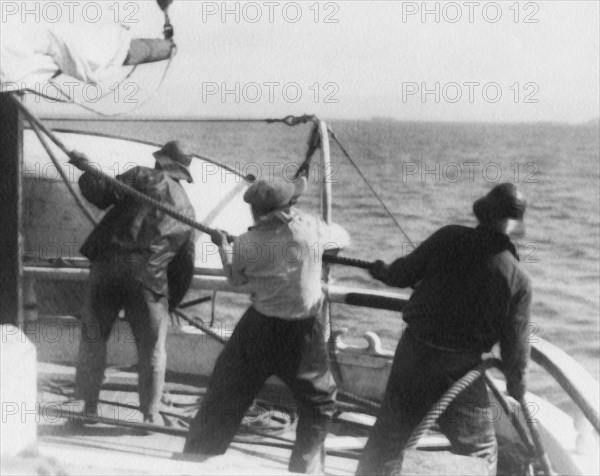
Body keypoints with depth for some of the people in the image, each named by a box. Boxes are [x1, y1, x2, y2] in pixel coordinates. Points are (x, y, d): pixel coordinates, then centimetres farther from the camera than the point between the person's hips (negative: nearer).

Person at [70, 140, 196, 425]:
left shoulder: (142, 177, 6)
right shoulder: (186, 208, 17)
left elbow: (102, 195, -5)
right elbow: (185, 265, 18)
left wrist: (86, 170, 11)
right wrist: (172, 300, 27)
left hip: (108, 264, -1)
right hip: (148, 277, 1)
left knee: (93, 337, 12)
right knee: (152, 348, 14)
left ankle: (89, 405, 16)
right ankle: (151, 413, 15)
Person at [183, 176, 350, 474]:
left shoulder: (246, 244, -8)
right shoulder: (311, 230, -11)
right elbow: (342, 238, 9)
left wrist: (223, 246, 27)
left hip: (258, 329, 2)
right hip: (302, 335, -1)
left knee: (223, 397, 14)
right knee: (319, 403, 16)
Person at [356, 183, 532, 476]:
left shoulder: (448, 239, -10)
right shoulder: (518, 279, -11)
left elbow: (404, 274, 0)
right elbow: (515, 345, -6)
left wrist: (382, 272, 23)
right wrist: (516, 392, 8)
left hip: (415, 353, 2)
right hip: (461, 370, -2)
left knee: (388, 436, 18)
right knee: (481, 452, 12)